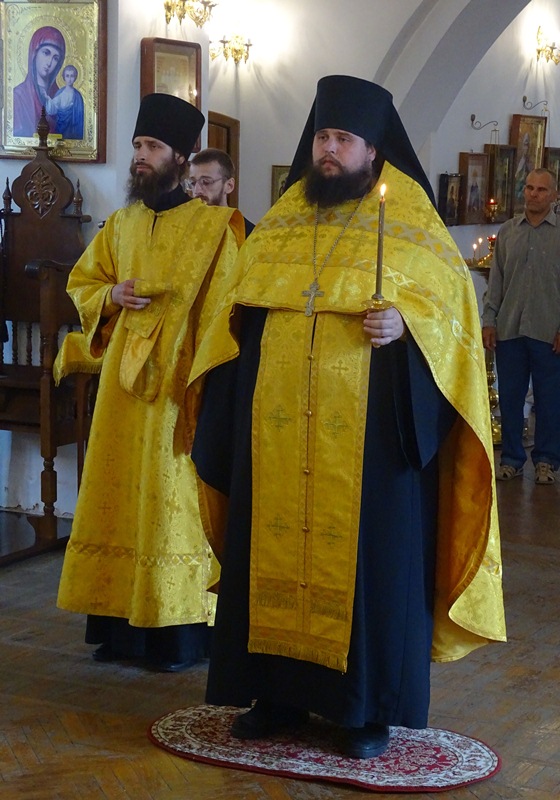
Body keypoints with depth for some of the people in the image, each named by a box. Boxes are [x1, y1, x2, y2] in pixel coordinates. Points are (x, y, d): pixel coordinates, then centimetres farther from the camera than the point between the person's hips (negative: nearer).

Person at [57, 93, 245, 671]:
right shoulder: (120, 225, 13)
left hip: (179, 379, -5)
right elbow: (81, 283, 20)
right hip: (122, 377, 5)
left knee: (173, 498, -3)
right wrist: (111, 295, -2)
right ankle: (121, 623, 14)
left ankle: (179, 630, 5)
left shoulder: (213, 226, -3)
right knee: (120, 494, 6)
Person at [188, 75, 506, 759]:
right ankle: (278, 690, 19)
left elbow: (452, 301, -2)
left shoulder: (411, 223, 1)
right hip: (279, 425, 4)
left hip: (370, 427, -4)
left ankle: (369, 706, 12)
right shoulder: (282, 221, 13)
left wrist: (405, 324, -19)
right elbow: (241, 303, 21)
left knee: (367, 552, 0)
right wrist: (238, 322, 2)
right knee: (273, 543, 6)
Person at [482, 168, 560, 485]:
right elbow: (496, 280, 13)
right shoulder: (508, 231, 11)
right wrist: (489, 321, 5)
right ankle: (512, 458, 17)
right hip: (509, 328, 3)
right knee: (510, 397, 7)